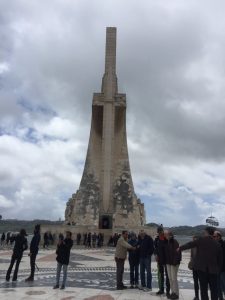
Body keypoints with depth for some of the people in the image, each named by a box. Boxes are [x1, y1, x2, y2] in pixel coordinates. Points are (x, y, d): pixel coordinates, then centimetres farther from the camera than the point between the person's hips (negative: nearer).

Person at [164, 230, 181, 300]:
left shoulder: (174, 242, -16)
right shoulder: (167, 242, 8)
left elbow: (177, 252, -21)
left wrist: (175, 262, -23)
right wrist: (166, 261, 12)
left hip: (174, 263, -8)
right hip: (168, 262, 8)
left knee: (174, 278, -2)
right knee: (170, 278, 13)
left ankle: (176, 293, 9)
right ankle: (173, 292, 23)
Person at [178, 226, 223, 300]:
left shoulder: (201, 240, -7)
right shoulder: (217, 244, 2)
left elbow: (190, 244, 2)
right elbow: (220, 259, 7)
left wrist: (180, 248, 15)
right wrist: (218, 269, 18)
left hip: (201, 268, -2)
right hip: (213, 270, 2)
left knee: (203, 288, 6)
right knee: (214, 289, 12)